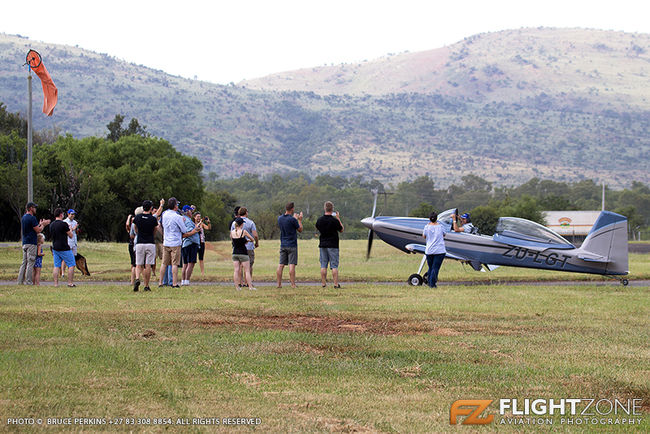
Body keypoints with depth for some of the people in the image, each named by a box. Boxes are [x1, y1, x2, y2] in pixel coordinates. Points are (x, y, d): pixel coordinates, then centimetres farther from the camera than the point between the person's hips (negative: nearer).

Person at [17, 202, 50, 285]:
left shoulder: (23, 218, 15)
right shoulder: (32, 218, -13)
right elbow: (38, 231, -11)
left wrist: (40, 224, 26)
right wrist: (43, 225, 5)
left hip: (25, 243, 9)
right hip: (31, 243, -9)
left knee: (24, 262, 10)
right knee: (30, 263, -7)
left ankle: (20, 281, 8)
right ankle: (28, 282, -8)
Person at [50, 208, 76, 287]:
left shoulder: (52, 225, 8)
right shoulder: (63, 224, -14)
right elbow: (71, 236, -7)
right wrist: (70, 230, 12)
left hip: (55, 248, 7)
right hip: (64, 248, -7)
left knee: (56, 266, 7)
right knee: (71, 265, 2)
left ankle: (56, 283, 1)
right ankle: (70, 283, -2)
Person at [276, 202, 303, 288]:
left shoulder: (280, 218, 5)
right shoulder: (292, 220, -14)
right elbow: (300, 229, -2)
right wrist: (299, 220, 12)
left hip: (283, 245, 6)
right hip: (292, 245, -6)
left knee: (281, 265, 6)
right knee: (292, 265, -5)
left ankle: (279, 284, 5)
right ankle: (293, 284, -7)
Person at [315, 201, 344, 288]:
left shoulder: (320, 219, -2)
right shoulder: (334, 220, -14)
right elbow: (341, 230, 0)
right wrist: (338, 218, 7)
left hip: (323, 244, 4)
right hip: (333, 245, -4)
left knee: (323, 265, 8)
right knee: (334, 266, -1)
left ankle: (323, 283, 7)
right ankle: (336, 284, -3)